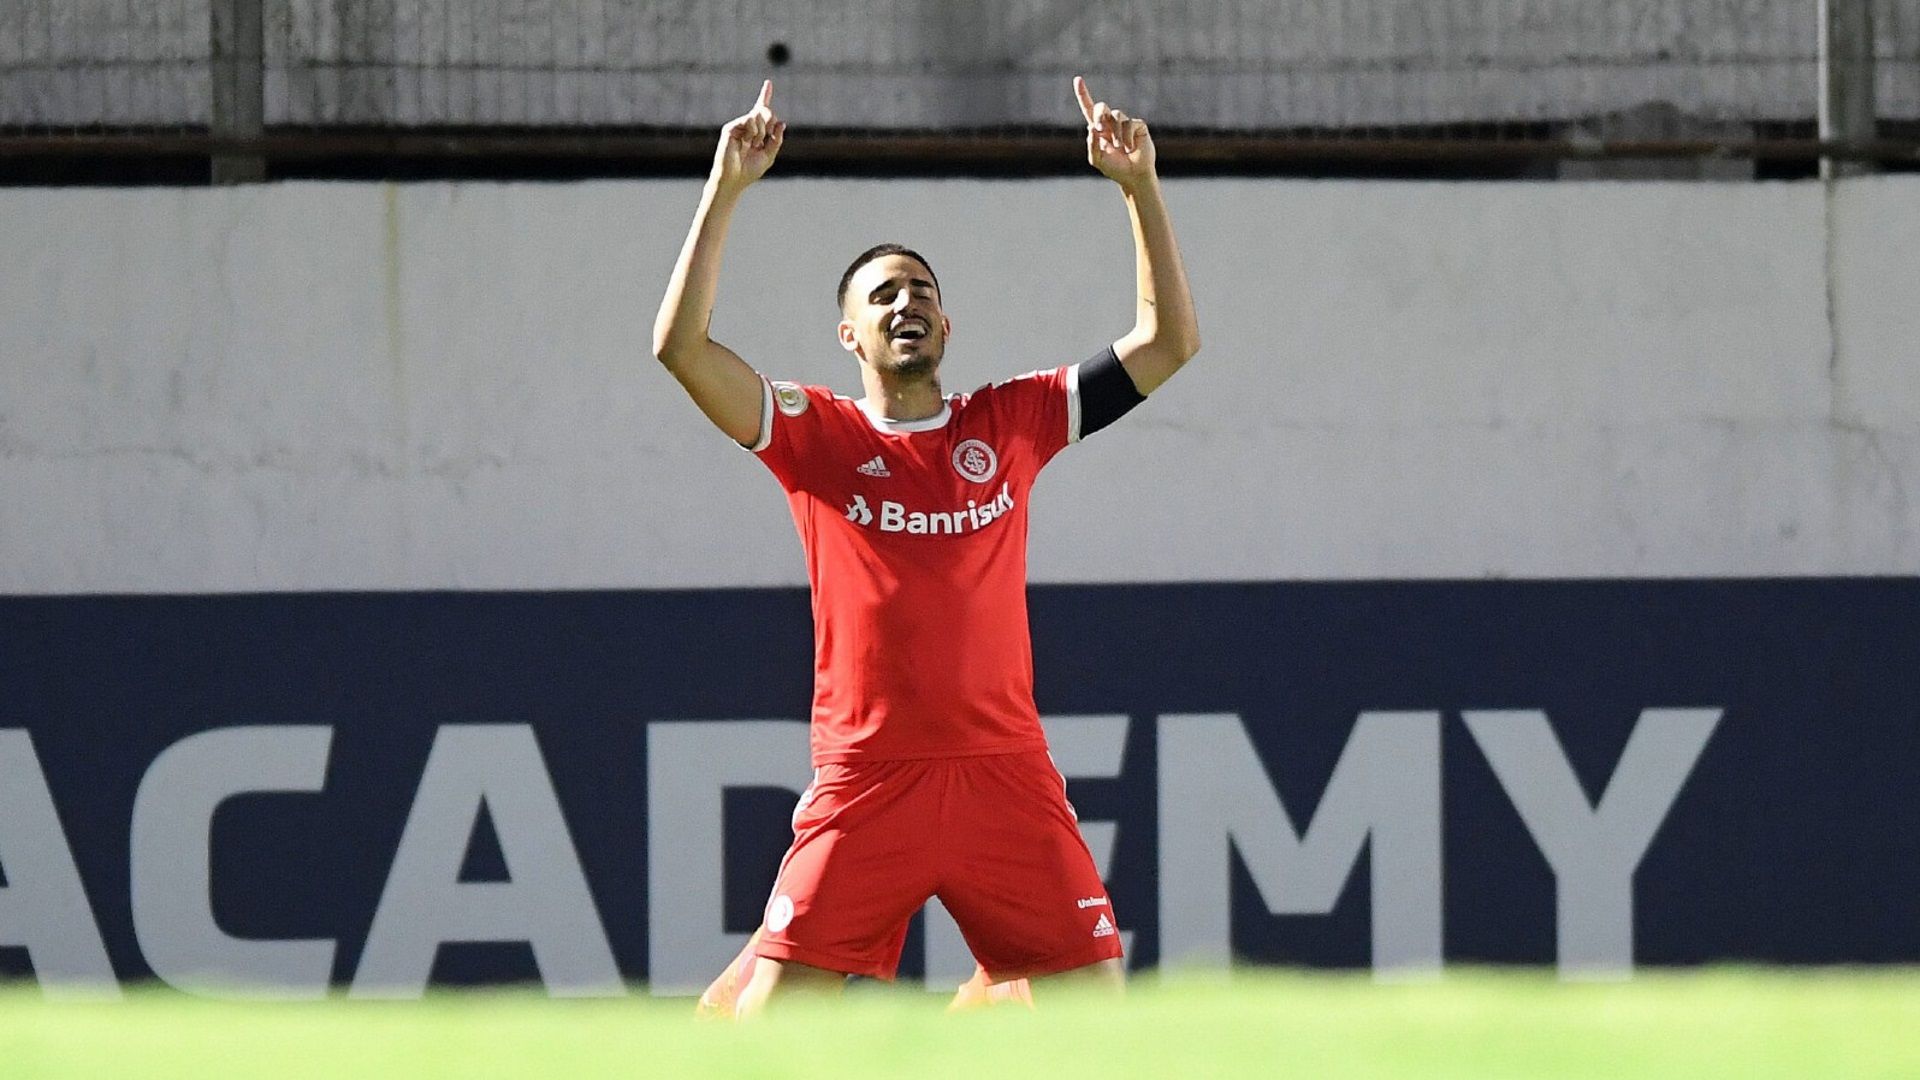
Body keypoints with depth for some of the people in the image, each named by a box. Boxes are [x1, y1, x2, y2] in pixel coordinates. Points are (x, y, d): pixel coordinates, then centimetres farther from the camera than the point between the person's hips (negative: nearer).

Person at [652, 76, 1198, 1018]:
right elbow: (680, 347, -6)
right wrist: (724, 191, -10)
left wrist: (1140, 187, 2)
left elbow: (1169, 343, 10)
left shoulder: (1012, 424, 12)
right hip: (862, 786, -2)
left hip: (1005, 778, 2)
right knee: (770, 1016, -9)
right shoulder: (816, 436, 6)